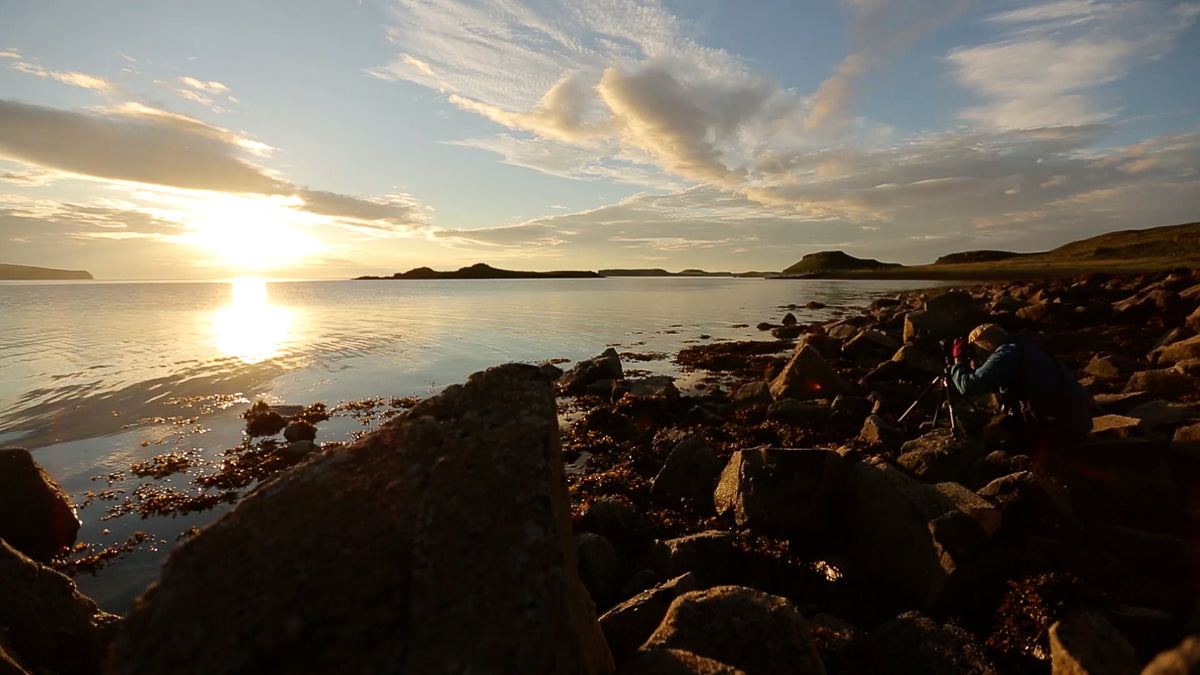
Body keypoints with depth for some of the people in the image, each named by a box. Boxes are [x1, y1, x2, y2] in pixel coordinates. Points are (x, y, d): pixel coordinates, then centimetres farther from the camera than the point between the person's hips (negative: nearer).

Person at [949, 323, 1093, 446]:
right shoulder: (1021, 348, 14)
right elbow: (993, 384, 23)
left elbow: (969, 386, -24)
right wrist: (965, 362, 14)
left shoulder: (1007, 353, -14)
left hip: (1062, 429, -9)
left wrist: (959, 360, -7)